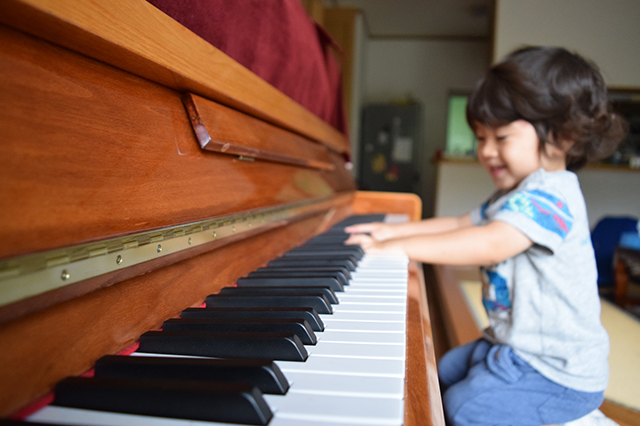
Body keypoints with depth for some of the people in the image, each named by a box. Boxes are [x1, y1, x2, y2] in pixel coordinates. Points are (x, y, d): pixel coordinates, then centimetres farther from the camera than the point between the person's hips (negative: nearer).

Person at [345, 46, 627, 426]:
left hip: (557, 370, -10)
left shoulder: (551, 194, -24)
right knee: (445, 373, 20)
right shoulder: (514, 197, 10)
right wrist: (395, 229, 7)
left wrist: (399, 247, -33)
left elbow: (491, 244, -37)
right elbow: (460, 224, 16)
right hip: (514, 343, 10)